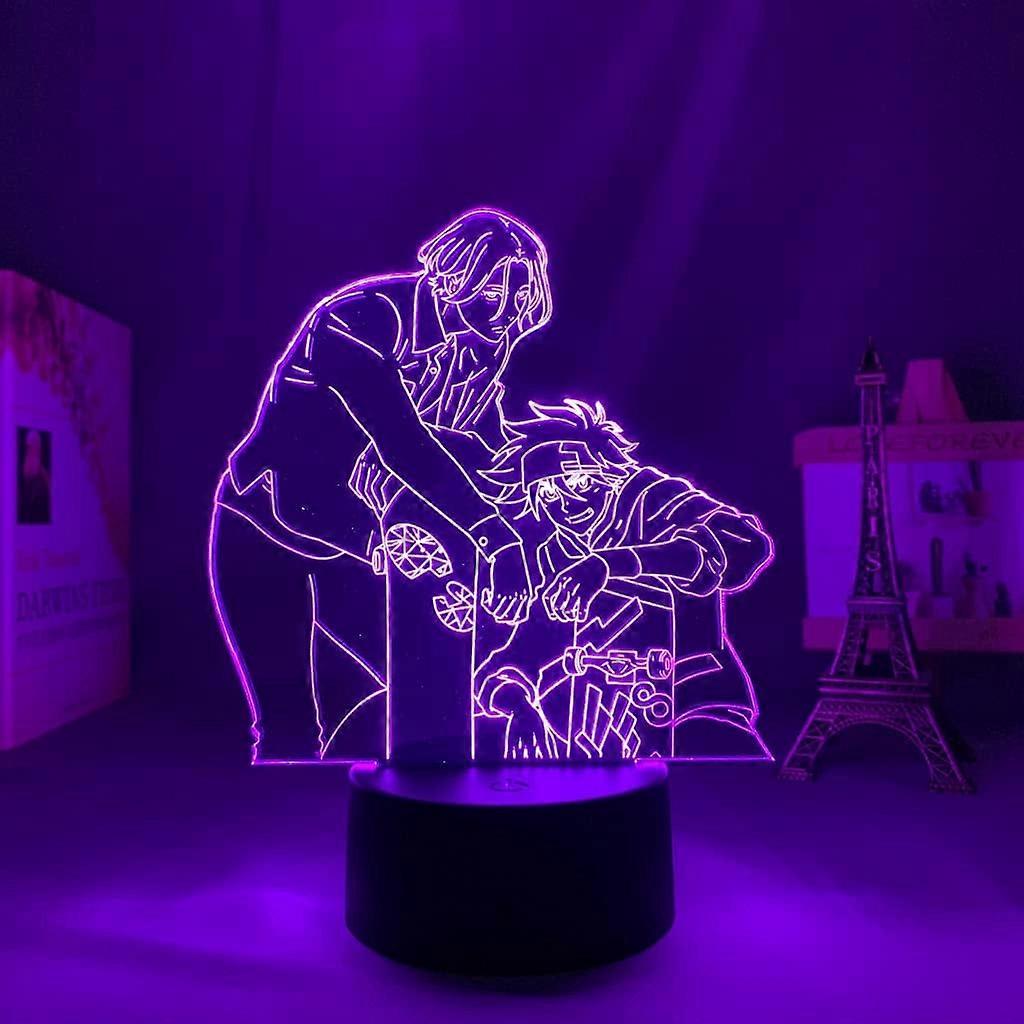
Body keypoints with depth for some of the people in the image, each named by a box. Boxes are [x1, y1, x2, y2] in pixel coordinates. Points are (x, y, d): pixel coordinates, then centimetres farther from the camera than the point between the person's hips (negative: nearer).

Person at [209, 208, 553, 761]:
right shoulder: (369, 314, -25)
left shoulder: (475, 349, -2)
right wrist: (496, 536, -41)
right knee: (291, 733, -7)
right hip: (267, 532, -6)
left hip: (348, 542, 7)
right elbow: (402, 443, -37)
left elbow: (493, 444, -4)